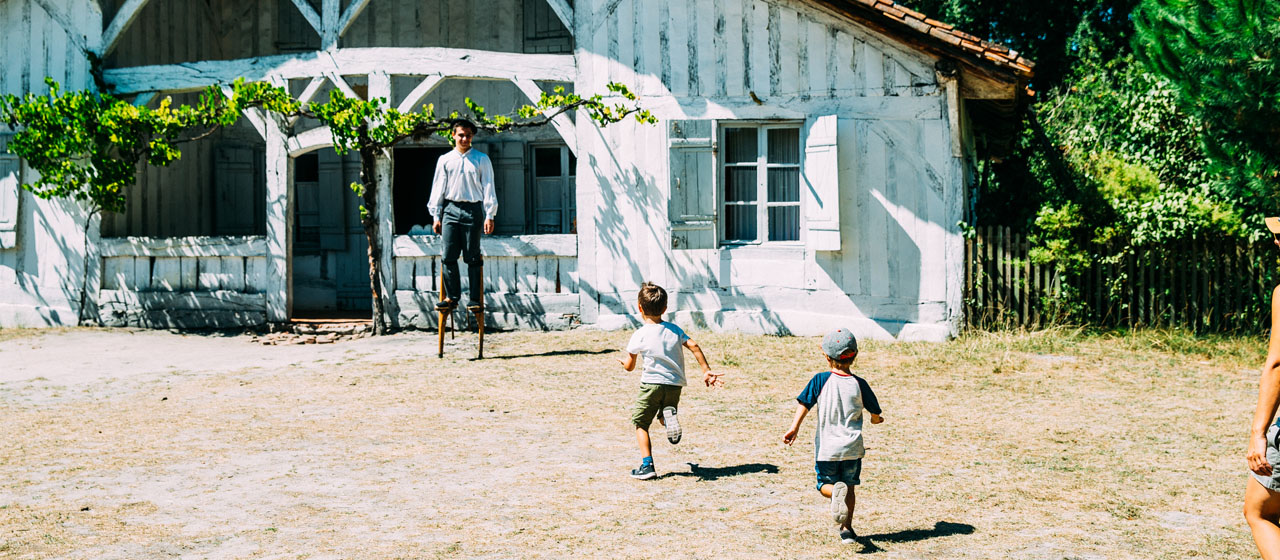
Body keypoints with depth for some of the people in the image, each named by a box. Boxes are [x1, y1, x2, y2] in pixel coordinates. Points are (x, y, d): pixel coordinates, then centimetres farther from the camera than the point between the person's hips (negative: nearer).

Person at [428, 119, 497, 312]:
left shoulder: (481, 160, 7)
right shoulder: (444, 160, 13)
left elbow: (488, 188, 4)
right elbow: (438, 188, 13)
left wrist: (489, 215, -4)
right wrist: (436, 216, 7)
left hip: (472, 210, -2)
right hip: (450, 209, 2)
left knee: (473, 257, -1)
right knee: (449, 256, -1)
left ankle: (475, 299, 3)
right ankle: (451, 297, 7)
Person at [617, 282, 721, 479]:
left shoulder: (640, 335, -3)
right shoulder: (674, 329, 7)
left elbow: (629, 367, 5)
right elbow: (694, 346, -3)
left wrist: (623, 361, 29)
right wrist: (706, 371, 0)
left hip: (652, 383, -4)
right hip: (675, 385, 4)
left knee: (640, 423, 8)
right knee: (663, 417, 25)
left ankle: (647, 465, -5)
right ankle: (670, 417, -14)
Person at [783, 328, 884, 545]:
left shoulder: (820, 380, -6)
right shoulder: (859, 384, -2)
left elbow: (804, 403, -16)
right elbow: (875, 412, 10)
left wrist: (794, 428, -21)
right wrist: (876, 419, 33)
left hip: (826, 448, -1)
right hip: (852, 446, 1)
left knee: (825, 484, 14)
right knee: (849, 486, 16)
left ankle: (836, 491, -20)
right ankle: (846, 528, 10)